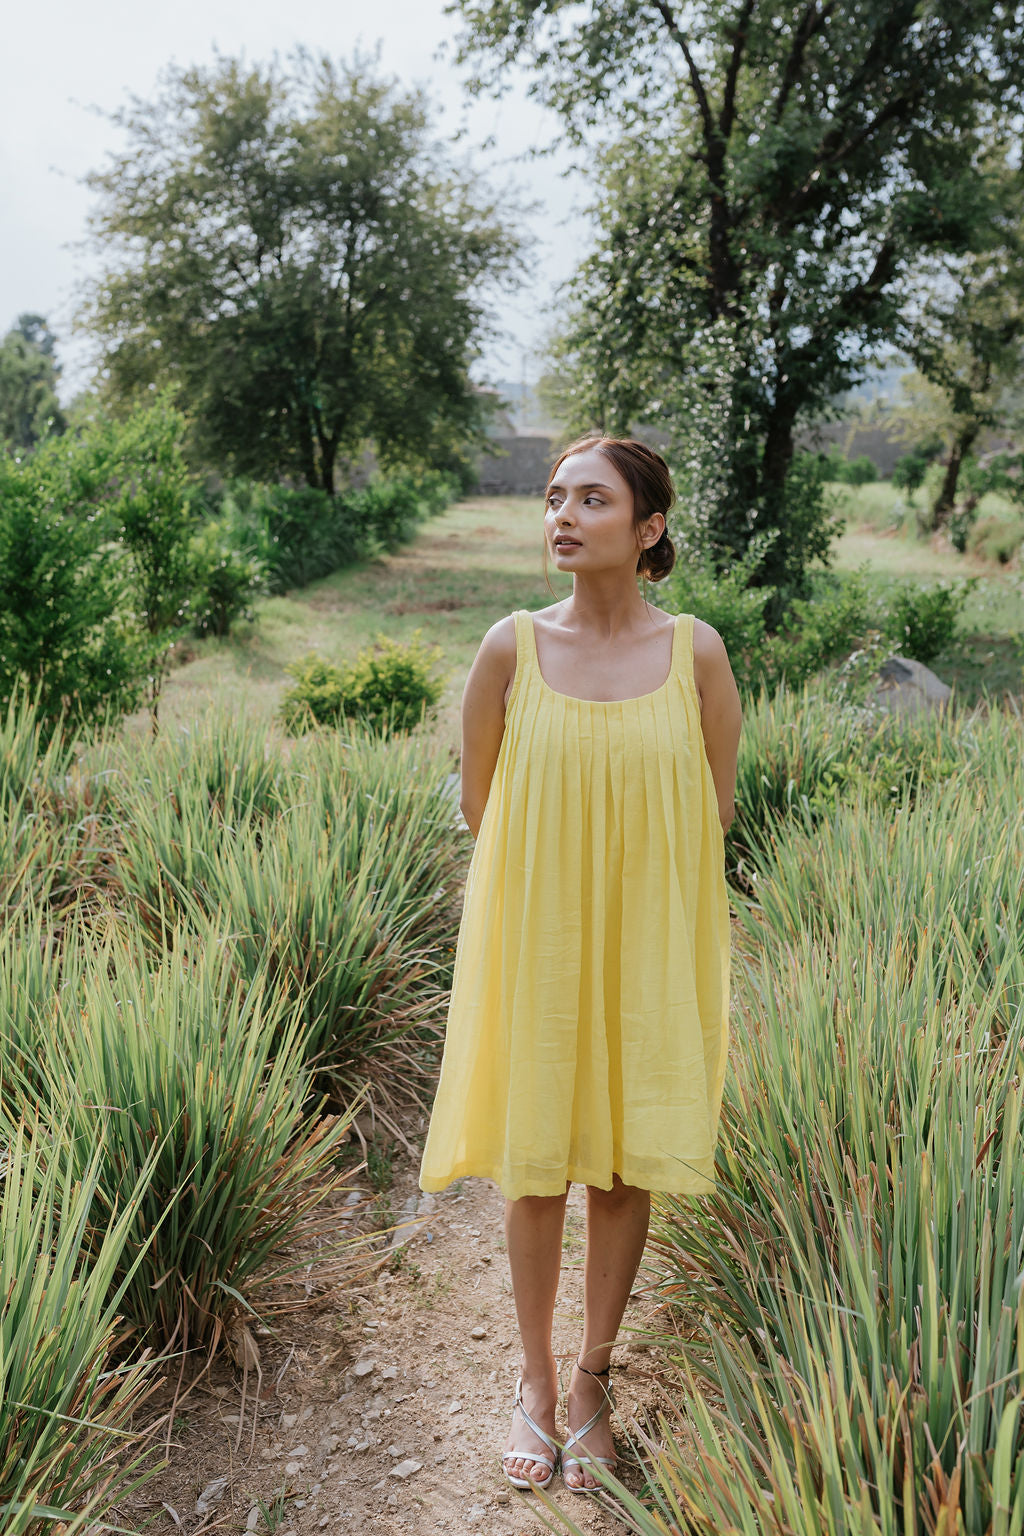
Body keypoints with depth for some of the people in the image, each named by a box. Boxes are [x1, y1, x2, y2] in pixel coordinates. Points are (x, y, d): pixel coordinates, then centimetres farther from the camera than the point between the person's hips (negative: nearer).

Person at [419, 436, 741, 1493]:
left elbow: (713, 811, 5)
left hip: (648, 948, 0)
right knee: (533, 1166, 10)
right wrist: (554, 882, 7)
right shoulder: (511, 649, -6)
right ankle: (536, 1380, 31)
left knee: (623, 1166, 11)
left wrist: (628, 885, 7)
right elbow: (478, 801, 4)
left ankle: (593, 1381, 32)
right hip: (533, 941, 0)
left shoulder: (696, 652, -5)